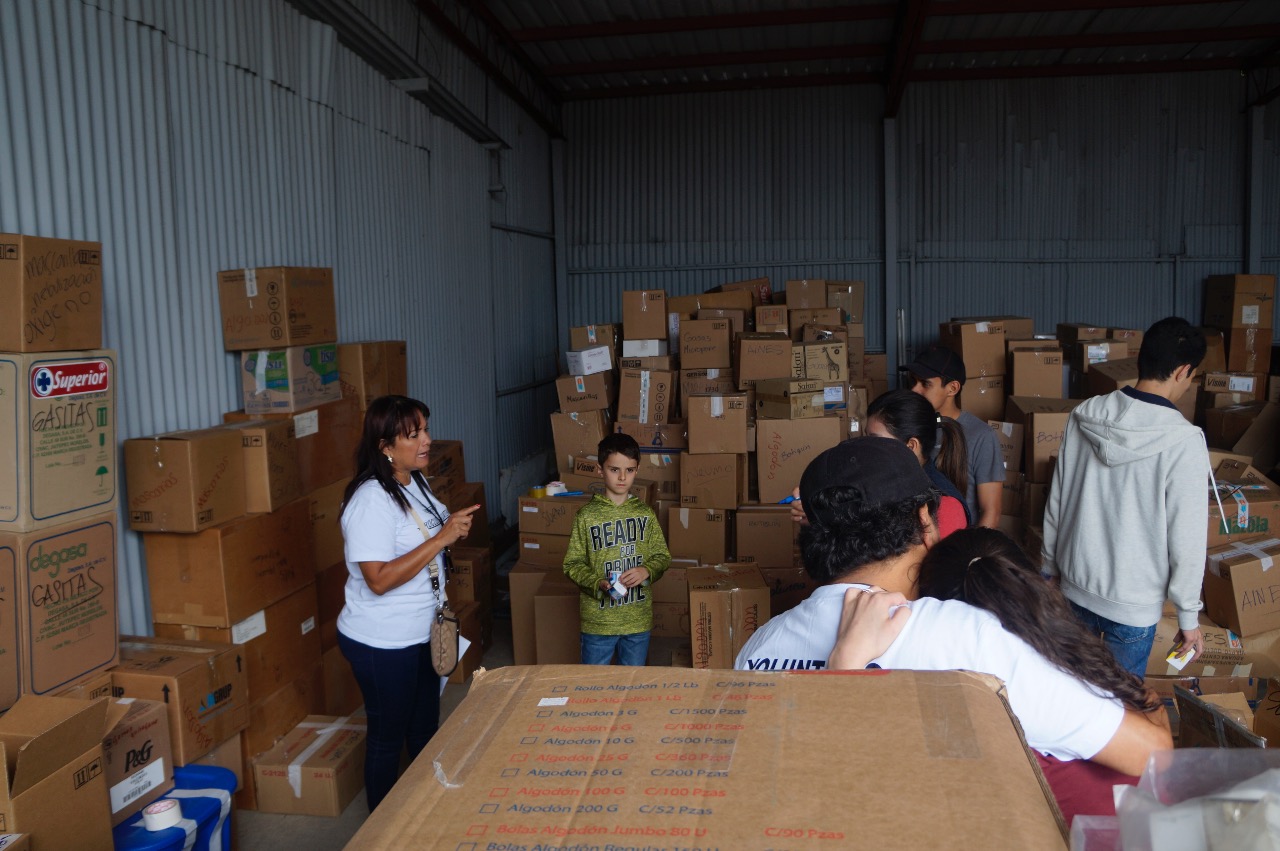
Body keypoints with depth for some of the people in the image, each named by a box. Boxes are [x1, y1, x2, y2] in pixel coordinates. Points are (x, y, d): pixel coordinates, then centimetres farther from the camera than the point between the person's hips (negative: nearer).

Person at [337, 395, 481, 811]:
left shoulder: (415, 483, 2)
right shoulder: (371, 499, -25)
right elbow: (379, 579, -30)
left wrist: (454, 528, -4)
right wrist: (442, 537, -31)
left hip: (421, 633, 8)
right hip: (382, 643, -8)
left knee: (425, 728, 22)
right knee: (388, 736, 11)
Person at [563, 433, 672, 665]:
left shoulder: (645, 514, 1)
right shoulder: (587, 516, -6)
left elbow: (662, 556, 5)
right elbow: (573, 564, -4)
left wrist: (647, 571, -15)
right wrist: (598, 584, -20)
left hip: (638, 619, 2)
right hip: (598, 620, -2)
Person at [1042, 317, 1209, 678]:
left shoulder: (1084, 417, -6)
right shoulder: (1184, 442, -20)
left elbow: (1055, 500, 3)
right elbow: (1186, 540, -16)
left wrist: (1049, 565, 16)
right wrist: (1189, 618, -4)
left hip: (1074, 585, 5)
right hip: (1133, 604, -4)